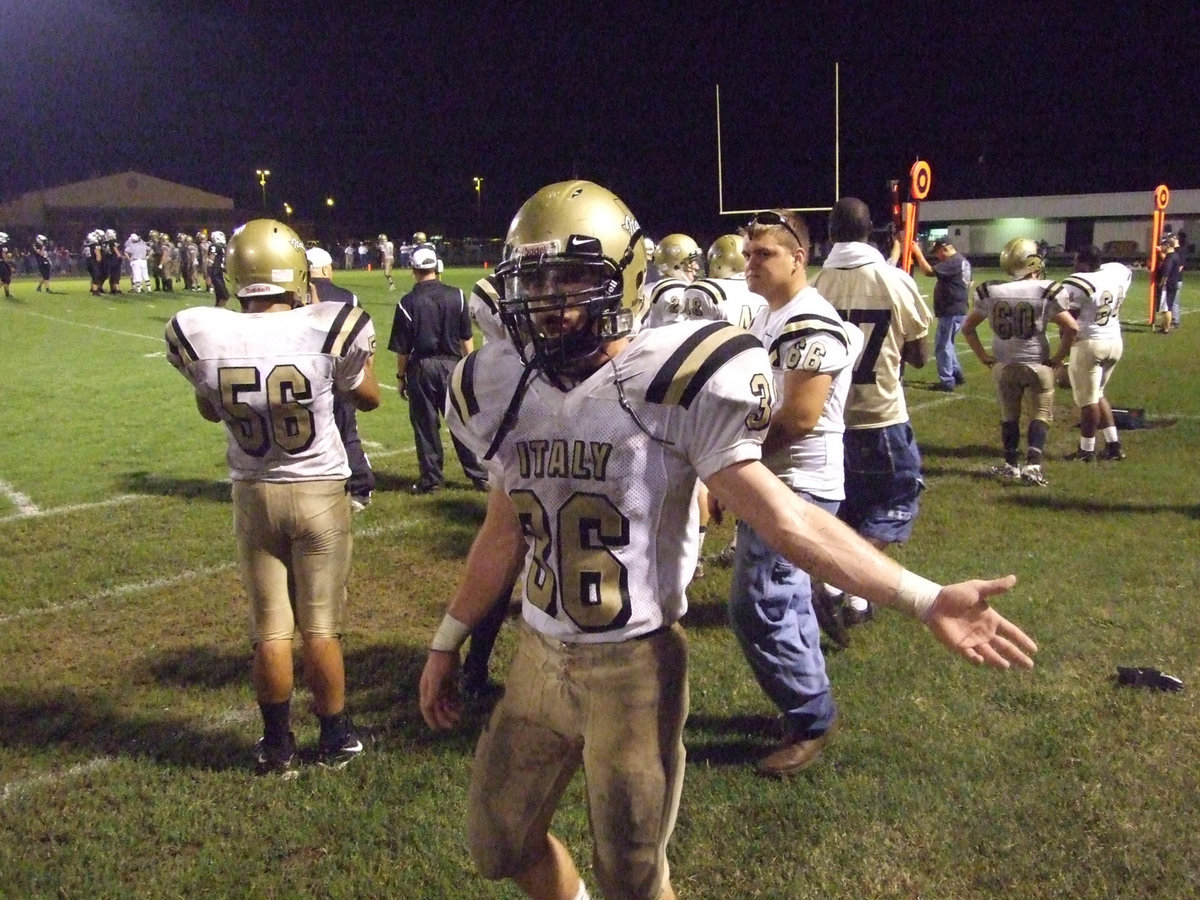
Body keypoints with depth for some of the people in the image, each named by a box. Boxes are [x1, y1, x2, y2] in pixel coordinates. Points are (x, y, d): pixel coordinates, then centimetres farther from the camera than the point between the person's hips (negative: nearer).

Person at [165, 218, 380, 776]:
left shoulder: (203, 336, -12)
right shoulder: (326, 330, -19)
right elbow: (368, 399, 0)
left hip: (252, 495, 2)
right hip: (319, 493, -2)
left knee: (269, 630, 14)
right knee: (320, 627, 11)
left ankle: (277, 746, 27)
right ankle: (334, 740, 26)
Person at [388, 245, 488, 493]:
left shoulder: (408, 303, -8)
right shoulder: (456, 296, -2)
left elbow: (402, 348, -4)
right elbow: (467, 338, 4)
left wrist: (401, 376, 7)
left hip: (421, 367, -2)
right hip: (452, 364, 2)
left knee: (426, 425, 8)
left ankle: (431, 480, 15)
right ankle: (479, 475, 14)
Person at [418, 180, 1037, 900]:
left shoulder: (669, 384, -18)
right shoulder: (505, 389, -1)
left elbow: (783, 517, -19)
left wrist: (924, 599, -25)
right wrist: (449, 640, 19)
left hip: (634, 666, -5)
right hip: (538, 658, 5)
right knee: (500, 842, 20)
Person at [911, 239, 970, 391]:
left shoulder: (952, 262, -18)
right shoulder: (963, 261, 15)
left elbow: (929, 271, -27)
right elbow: (969, 284, 23)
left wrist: (918, 252, -19)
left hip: (951, 312, -11)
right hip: (959, 310, 11)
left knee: (942, 345, -5)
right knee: (947, 344, 21)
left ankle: (946, 382, -3)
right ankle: (957, 375, 26)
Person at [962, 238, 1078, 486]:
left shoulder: (989, 292, -3)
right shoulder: (1045, 291, -12)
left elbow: (968, 328, 5)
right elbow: (1072, 328, -15)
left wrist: (984, 357, 9)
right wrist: (1058, 358, -3)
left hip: (1003, 366, 3)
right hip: (1037, 365, -3)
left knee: (1009, 416, 18)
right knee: (1040, 416, 10)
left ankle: (1011, 464, 23)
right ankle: (1033, 465, -1)